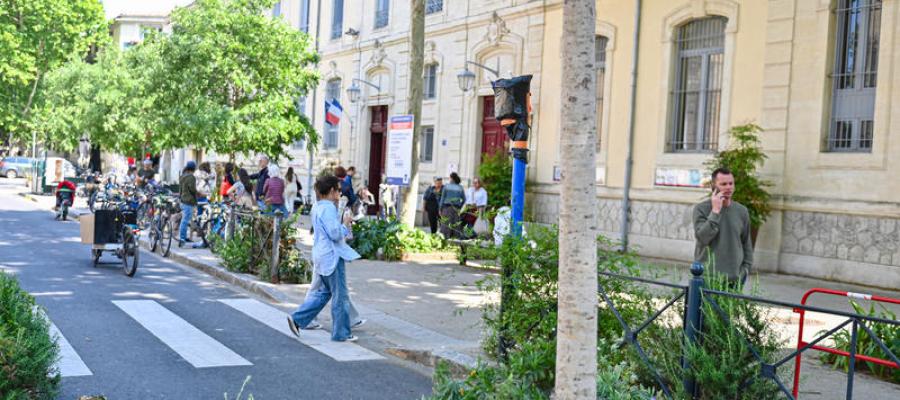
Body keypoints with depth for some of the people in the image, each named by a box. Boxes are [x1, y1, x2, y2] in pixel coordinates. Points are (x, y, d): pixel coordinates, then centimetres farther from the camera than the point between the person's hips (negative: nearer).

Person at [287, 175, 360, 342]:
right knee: (340, 296, 1)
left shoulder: (318, 207, 13)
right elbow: (335, 234, -23)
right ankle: (341, 333, 9)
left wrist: (344, 228, 14)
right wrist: (345, 224, -6)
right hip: (332, 257, -10)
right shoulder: (329, 208, -18)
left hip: (322, 256, 10)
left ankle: (297, 319, 13)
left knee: (324, 292, 19)